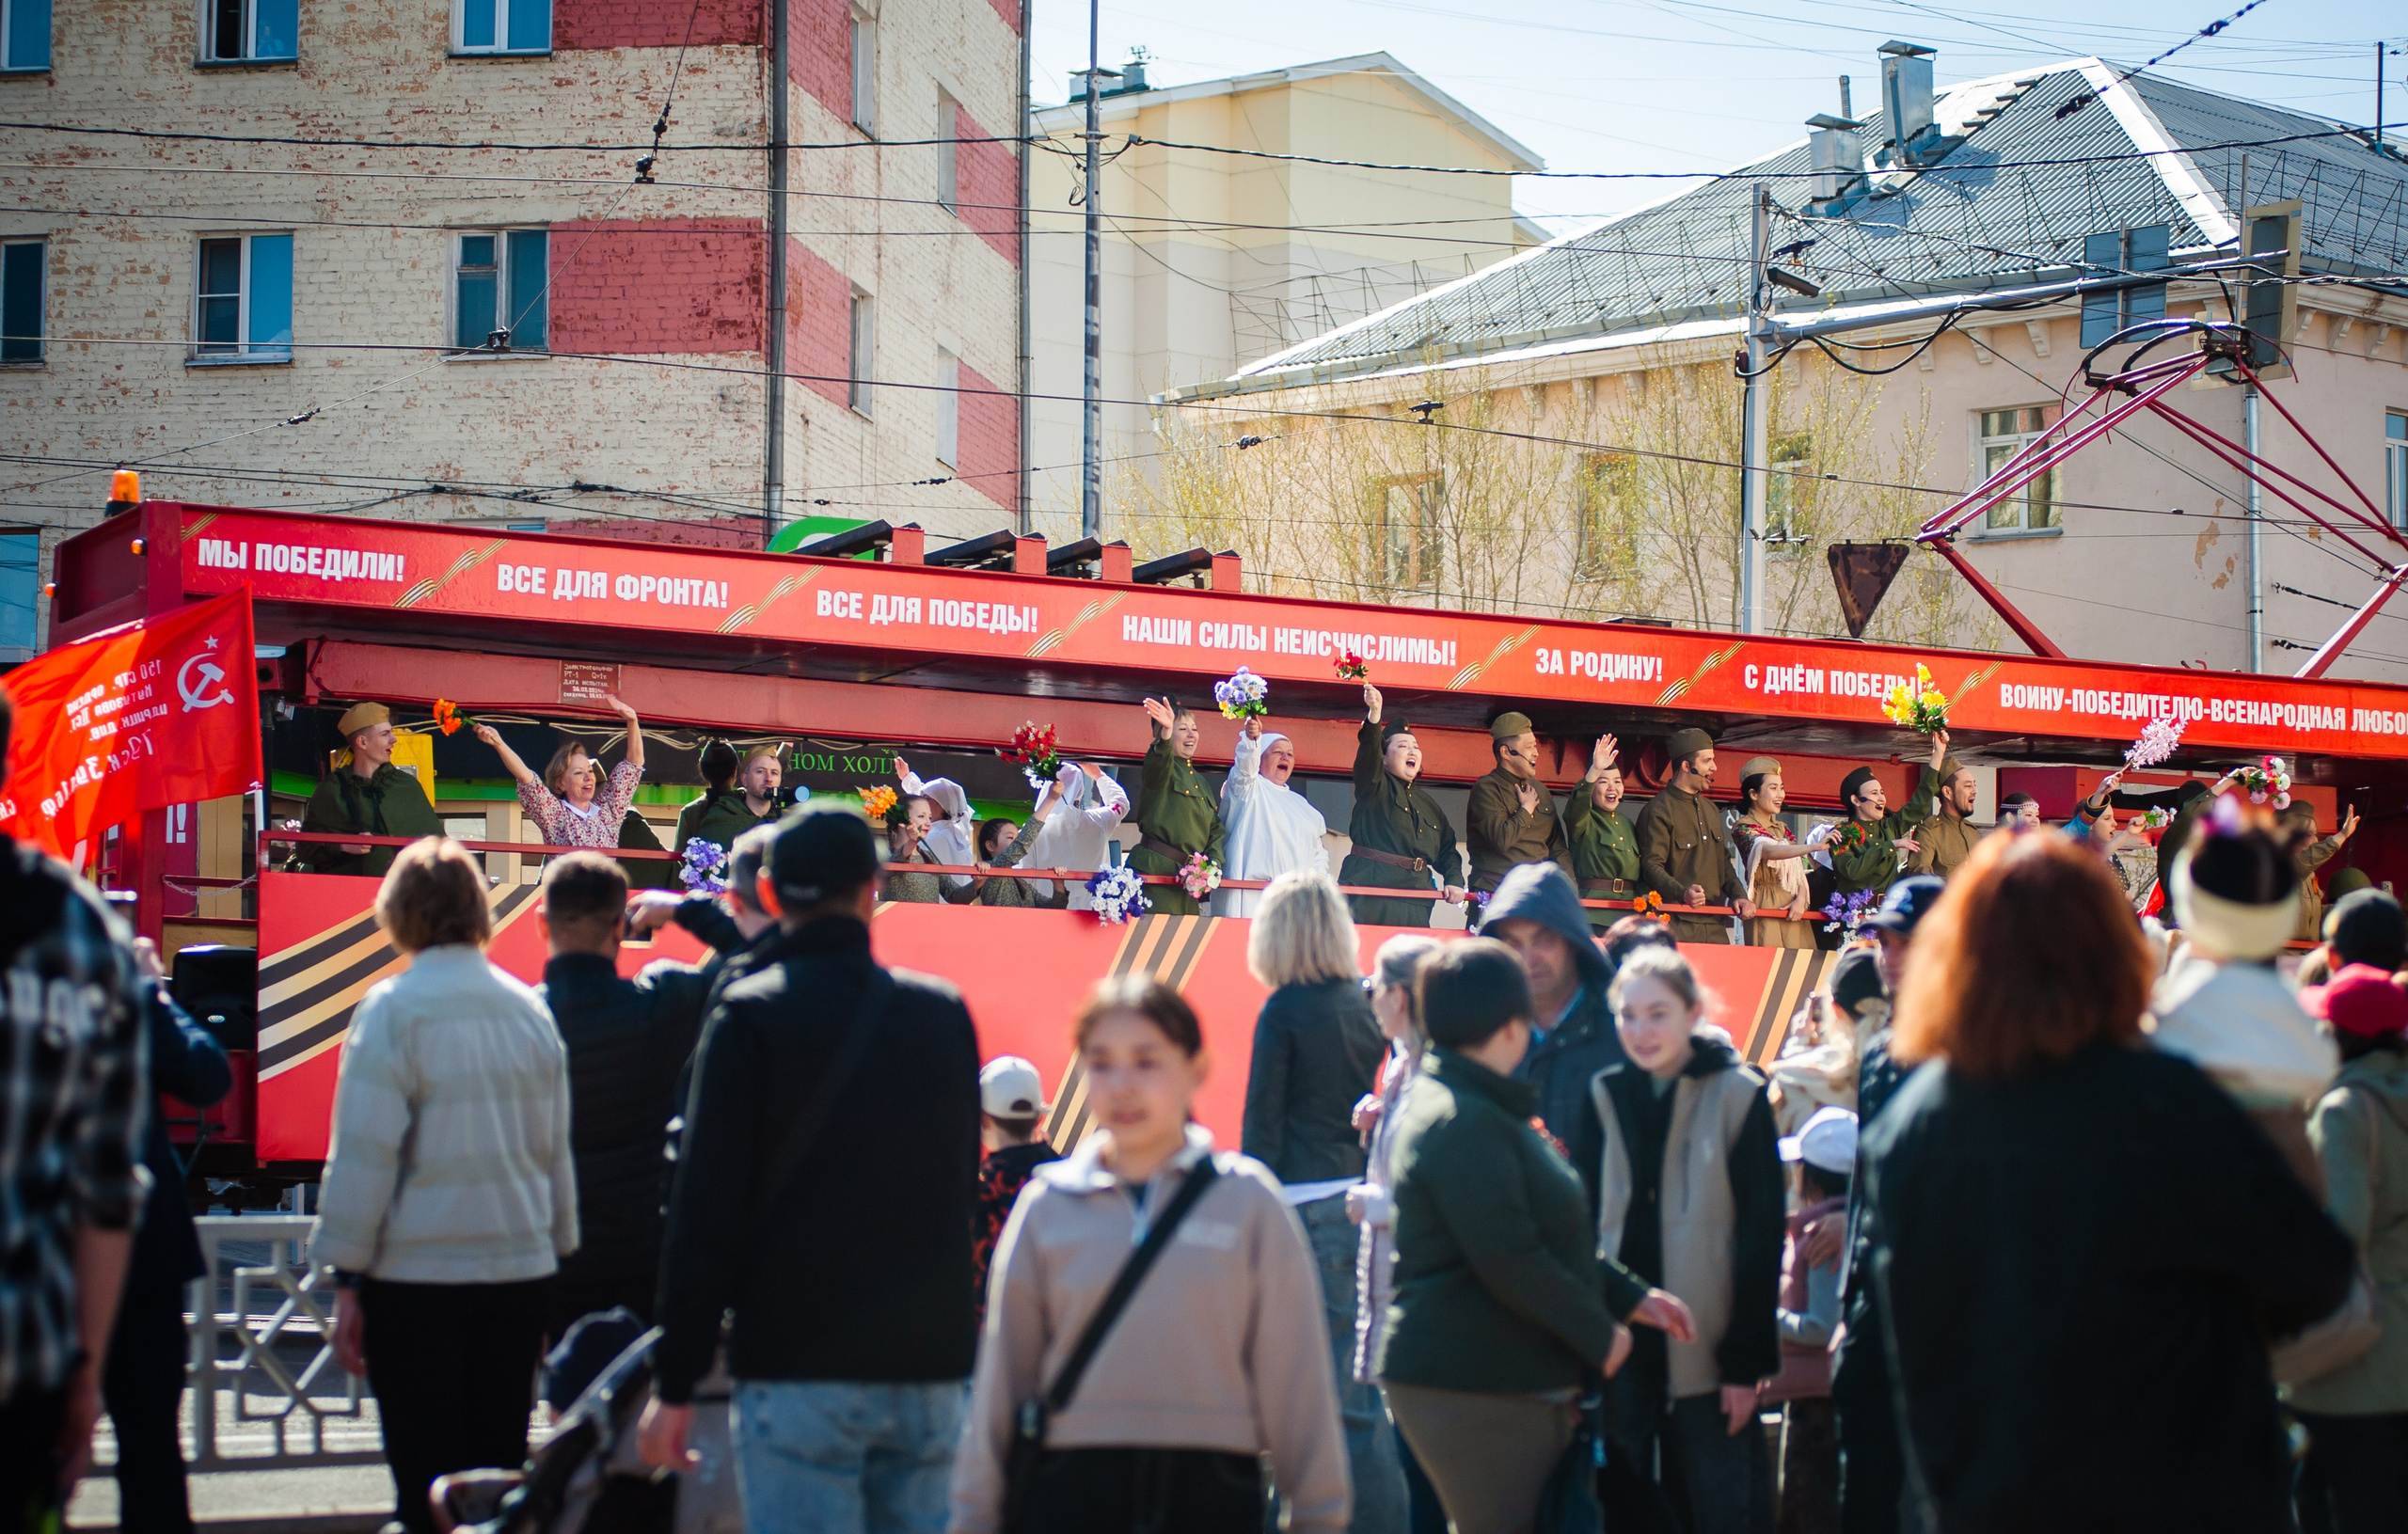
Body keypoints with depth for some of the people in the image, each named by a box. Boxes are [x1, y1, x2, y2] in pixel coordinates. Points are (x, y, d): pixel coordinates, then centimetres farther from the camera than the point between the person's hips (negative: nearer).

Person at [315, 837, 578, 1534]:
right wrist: (554, 1254, 23)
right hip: (519, 1267, 5)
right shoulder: (528, 1008, 7)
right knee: (500, 1471, 10)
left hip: (417, 1274, -5)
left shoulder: (392, 1010, -9)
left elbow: (364, 1155, -9)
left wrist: (347, 1279, -4)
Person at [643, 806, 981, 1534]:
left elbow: (706, 1209, -7)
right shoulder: (944, 1012, 9)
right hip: (929, 1365, 4)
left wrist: (675, 1384, -4)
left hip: (799, 1369, -4)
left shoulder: (749, 1017, -5)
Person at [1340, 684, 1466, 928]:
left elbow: (1446, 848, 27)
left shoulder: (1427, 802, 24)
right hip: (1372, 896, -6)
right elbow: (1369, 752, -14)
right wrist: (1374, 714, -31)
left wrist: (1454, 880, 8)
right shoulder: (1376, 787, 6)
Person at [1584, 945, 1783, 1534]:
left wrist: (1747, 1360, -9)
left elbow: (1761, 1235, -5)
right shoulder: (1606, 1097, 7)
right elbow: (1588, 1223, 9)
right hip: (1622, 1348, 4)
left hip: (1705, 1352, -4)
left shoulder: (1736, 1096, -4)